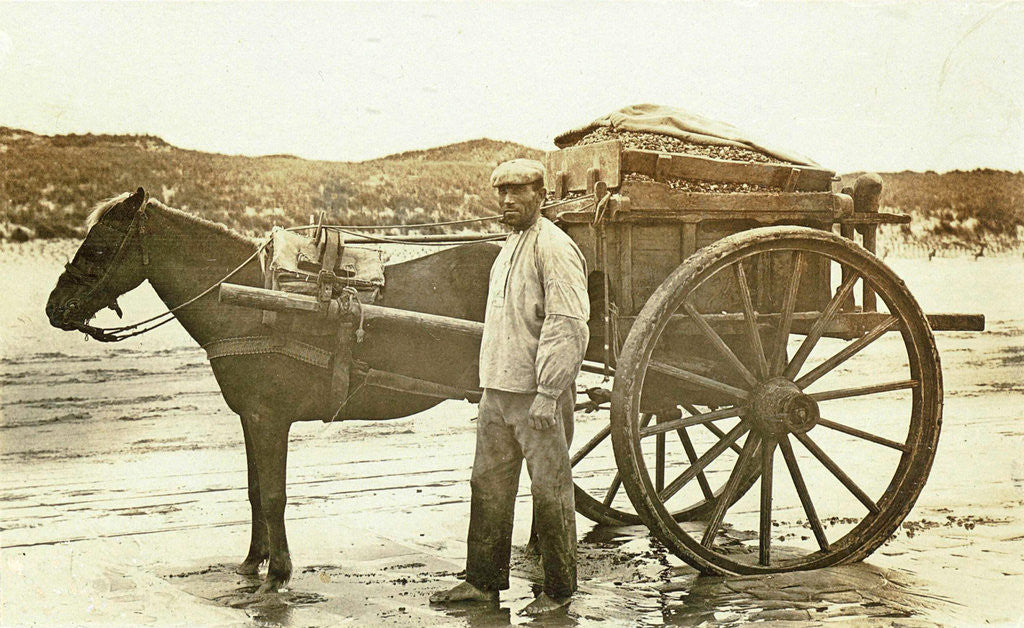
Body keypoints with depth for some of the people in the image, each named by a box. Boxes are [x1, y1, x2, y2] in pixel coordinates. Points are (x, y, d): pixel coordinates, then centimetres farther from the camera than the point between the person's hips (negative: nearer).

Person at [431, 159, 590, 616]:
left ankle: (559, 590, 12)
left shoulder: (554, 248, -13)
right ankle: (484, 581, 24)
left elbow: (569, 327, -19)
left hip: (538, 394, -9)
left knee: (550, 490, 1)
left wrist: (547, 393, -22)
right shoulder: (511, 245, 16)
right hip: (497, 389, 9)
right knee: (488, 485, 14)